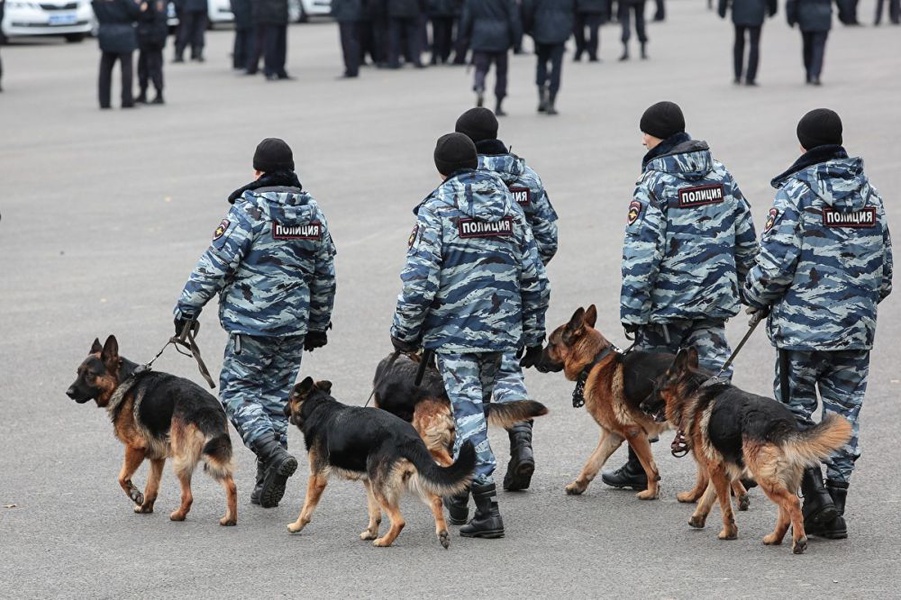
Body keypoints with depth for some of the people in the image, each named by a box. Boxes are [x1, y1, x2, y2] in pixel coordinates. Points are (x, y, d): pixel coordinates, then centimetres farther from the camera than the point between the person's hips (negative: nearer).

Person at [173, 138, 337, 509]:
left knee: (237, 390, 4)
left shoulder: (250, 209, -12)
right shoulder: (313, 214, 9)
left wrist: (187, 308, -7)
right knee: (277, 395, 12)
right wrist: (318, 324, 27)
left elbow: (216, 265, -15)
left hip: (252, 322, -6)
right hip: (294, 324, 6)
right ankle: (268, 485, 13)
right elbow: (325, 275, 17)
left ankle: (273, 453, -18)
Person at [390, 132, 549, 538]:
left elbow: (419, 279, -15)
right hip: (500, 329, 6)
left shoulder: (437, 209, -9)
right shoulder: (508, 205, 9)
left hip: (454, 330, -6)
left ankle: (486, 507, -14)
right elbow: (533, 275, 11)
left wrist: (404, 330, -3)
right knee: (476, 406, 19)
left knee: (466, 412, -6)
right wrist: (533, 333, 18)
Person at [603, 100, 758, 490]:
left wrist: (632, 309, -14)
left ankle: (639, 469, 18)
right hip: (714, 297, 5)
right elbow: (746, 238, 14)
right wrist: (739, 286, 25)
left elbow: (640, 254, -17)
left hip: (667, 299, -5)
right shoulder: (721, 175, 7)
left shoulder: (655, 183, -13)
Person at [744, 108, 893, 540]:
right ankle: (833, 511, 14)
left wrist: (755, 298, 5)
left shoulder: (796, 191, -10)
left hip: (804, 325, -5)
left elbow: (776, 263, -14)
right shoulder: (869, 193, 9)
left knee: (794, 413, 6)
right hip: (857, 327, 5)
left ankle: (815, 496, -8)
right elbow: (884, 266, 14)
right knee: (844, 416, 10)